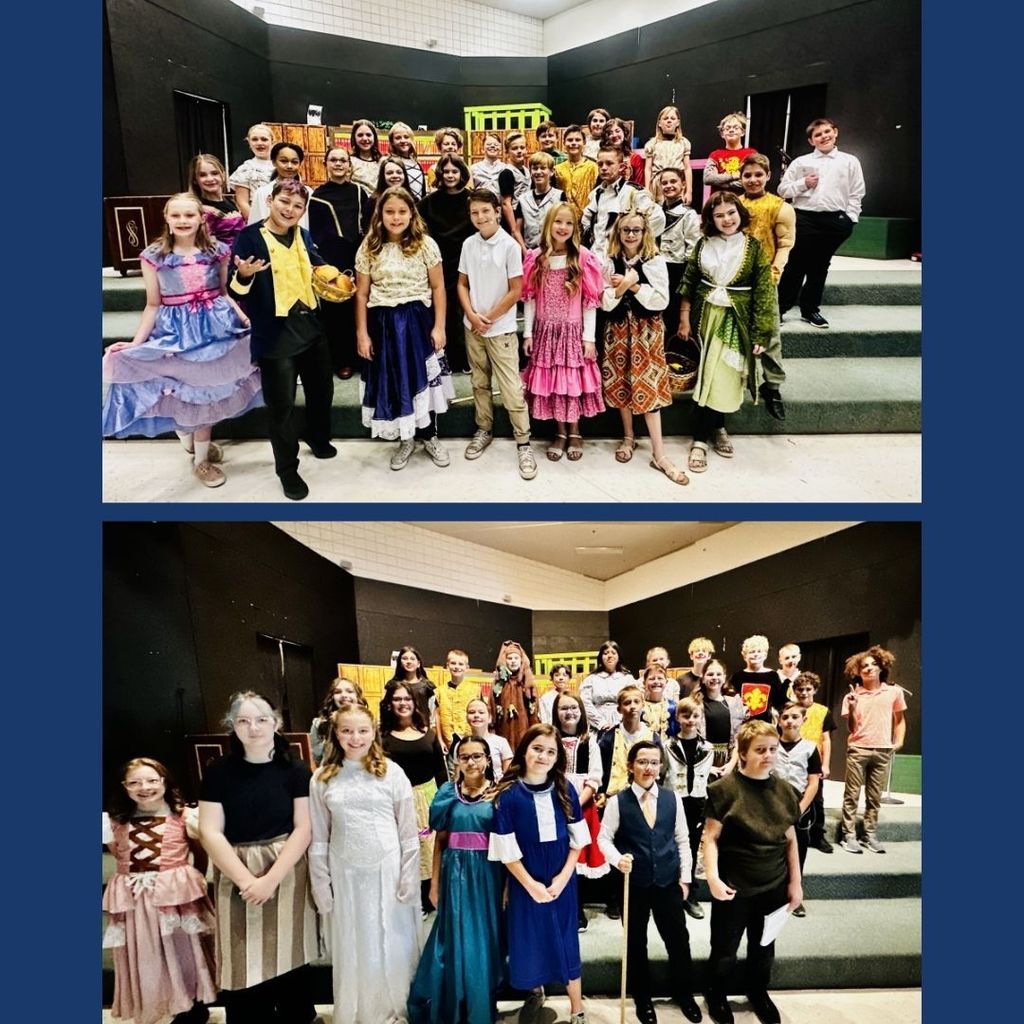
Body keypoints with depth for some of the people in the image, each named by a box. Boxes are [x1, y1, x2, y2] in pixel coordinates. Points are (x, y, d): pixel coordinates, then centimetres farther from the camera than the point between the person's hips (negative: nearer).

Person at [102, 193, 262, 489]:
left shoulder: (218, 251, -1)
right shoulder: (153, 256, -5)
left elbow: (225, 293, 7)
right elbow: (153, 305, -2)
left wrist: (246, 319, -9)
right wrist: (136, 343, -8)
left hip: (216, 326, 2)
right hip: (175, 330, -2)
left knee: (208, 393, 13)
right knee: (185, 394, 7)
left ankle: (202, 457, 33)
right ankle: (189, 441, 32)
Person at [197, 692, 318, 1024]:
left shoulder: (294, 770, -3)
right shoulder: (219, 772, -1)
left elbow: (303, 828, -5)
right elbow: (209, 832, -5)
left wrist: (271, 878, -15)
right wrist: (246, 879, -13)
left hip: (288, 875, 0)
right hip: (235, 877, 1)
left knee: (289, 959, 7)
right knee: (243, 967, 4)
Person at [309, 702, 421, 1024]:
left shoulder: (392, 773, -5)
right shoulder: (322, 779, -1)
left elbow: (409, 831, -2)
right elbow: (318, 838, 4)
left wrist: (409, 877, -5)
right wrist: (320, 884, 2)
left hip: (387, 870, -1)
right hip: (345, 874, 1)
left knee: (393, 944, 9)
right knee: (352, 948, 13)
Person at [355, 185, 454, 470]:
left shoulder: (425, 244, -3)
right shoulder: (369, 248, 0)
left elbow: (438, 287, -1)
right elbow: (361, 294, 2)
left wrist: (439, 327, -6)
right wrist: (362, 334, -1)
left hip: (418, 320, -1)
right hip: (384, 323, 1)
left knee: (424, 378, 8)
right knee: (393, 380, 8)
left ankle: (429, 436, 26)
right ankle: (406, 439, 25)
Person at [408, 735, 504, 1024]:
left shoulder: (499, 793, -5)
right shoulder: (447, 792, 1)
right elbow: (440, 841, 5)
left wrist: (508, 883, -7)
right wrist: (434, 883, 4)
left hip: (487, 873, -1)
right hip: (455, 873, 1)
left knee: (484, 940, 8)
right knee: (453, 940, 9)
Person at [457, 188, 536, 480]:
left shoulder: (509, 245, -10)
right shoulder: (468, 244, 3)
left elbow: (515, 291, -10)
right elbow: (462, 284, 9)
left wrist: (488, 318, -9)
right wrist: (472, 315, -7)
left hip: (501, 329, -4)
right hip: (472, 327, 5)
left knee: (511, 388, -5)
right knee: (480, 383, 15)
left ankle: (523, 442, 3)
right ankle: (484, 429, 31)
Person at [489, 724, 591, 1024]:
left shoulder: (565, 791, -7)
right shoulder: (508, 795, -14)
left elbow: (577, 841, -1)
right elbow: (507, 851, -11)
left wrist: (562, 878, -10)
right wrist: (531, 885, -13)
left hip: (562, 881, 1)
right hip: (525, 882, -1)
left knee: (566, 943, 7)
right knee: (530, 941, 13)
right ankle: (536, 991, 41)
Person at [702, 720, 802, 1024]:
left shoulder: (784, 790, -1)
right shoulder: (725, 788, -16)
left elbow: (791, 840, 8)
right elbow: (711, 837, -14)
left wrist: (795, 882, 8)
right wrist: (713, 877, -24)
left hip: (774, 886, 4)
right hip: (734, 887, -4)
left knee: (763, 946, 22)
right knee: (725, 949, 11)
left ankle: (758, 992, 48)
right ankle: (716, 995, 37)